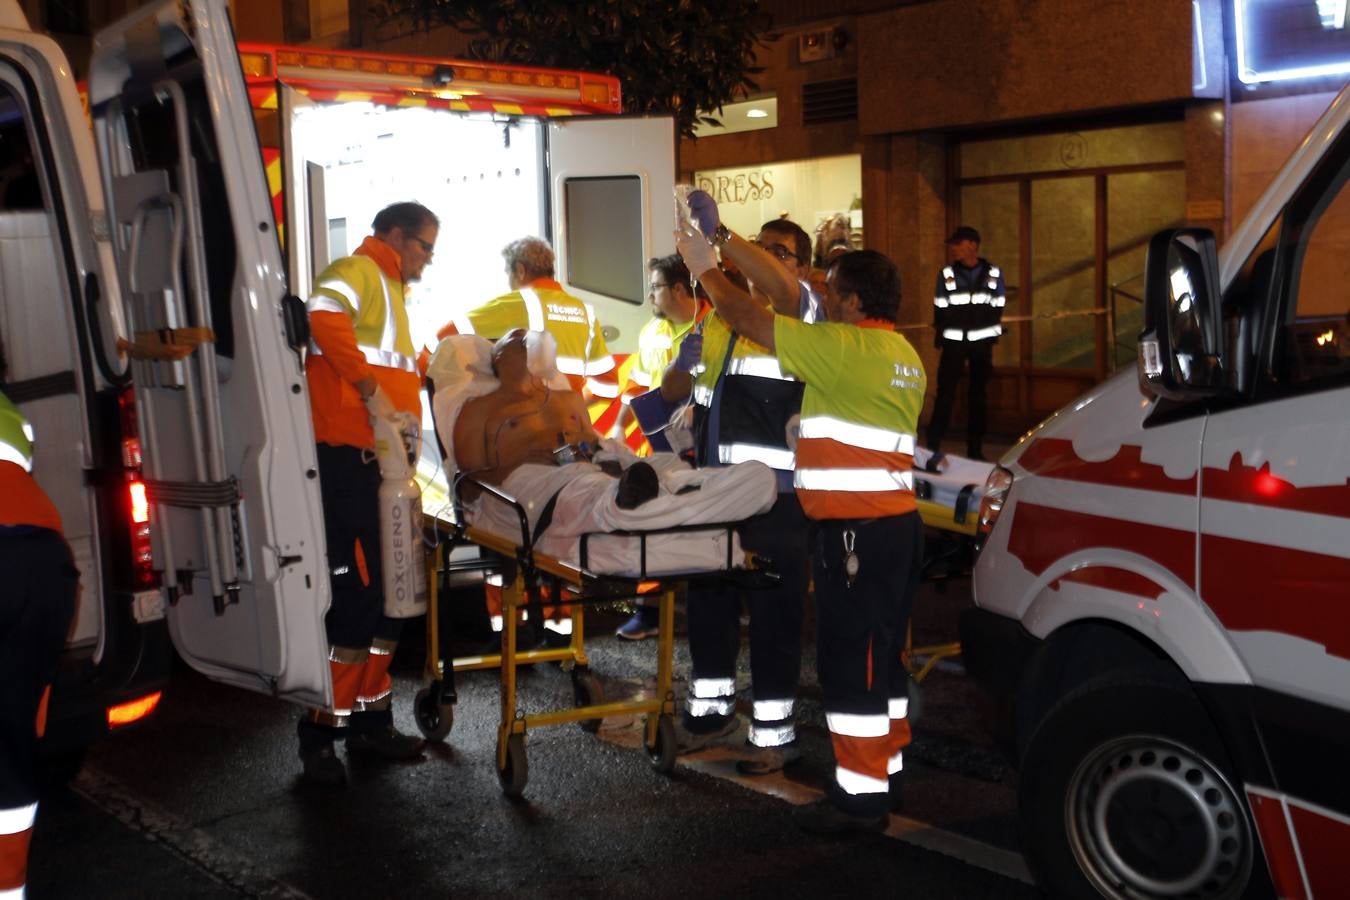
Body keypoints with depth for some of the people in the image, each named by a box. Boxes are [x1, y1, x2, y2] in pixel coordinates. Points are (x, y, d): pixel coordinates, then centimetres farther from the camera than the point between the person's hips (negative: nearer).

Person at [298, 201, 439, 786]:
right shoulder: (358, 272, -4)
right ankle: (321, 731, -1)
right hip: (348, 458, -10)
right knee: (357, 594, -10)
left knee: (392, 593, 12)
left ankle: (371, 719, 22)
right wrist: (371, 392, -25)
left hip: (380, 460, 10)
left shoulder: (391, 291, 27)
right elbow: (325, 317, -25)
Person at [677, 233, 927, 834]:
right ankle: (886, 772, 26)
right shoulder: (903, 355, 15)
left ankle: (860, 796, 2)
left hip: (855, 530, -10)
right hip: (896, 521, 10)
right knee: (882, 658, 16)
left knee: (849, 662, -4)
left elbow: (750, 320, -10)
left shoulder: (844, 348, -14)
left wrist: (705, 271, 4)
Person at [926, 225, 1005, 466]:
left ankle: (975, 450, 16)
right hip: (954, 342, -2)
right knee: (945, 393, -10)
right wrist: (940, 337, 1)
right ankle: (933, 448, -11)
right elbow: (940, 309, 4)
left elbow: (997, 308, 7)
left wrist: (992, 336, 2)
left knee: (978, 395, 8)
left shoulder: (993, 273, 2)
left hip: (982, 342, 2)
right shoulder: (947, 274, 0)